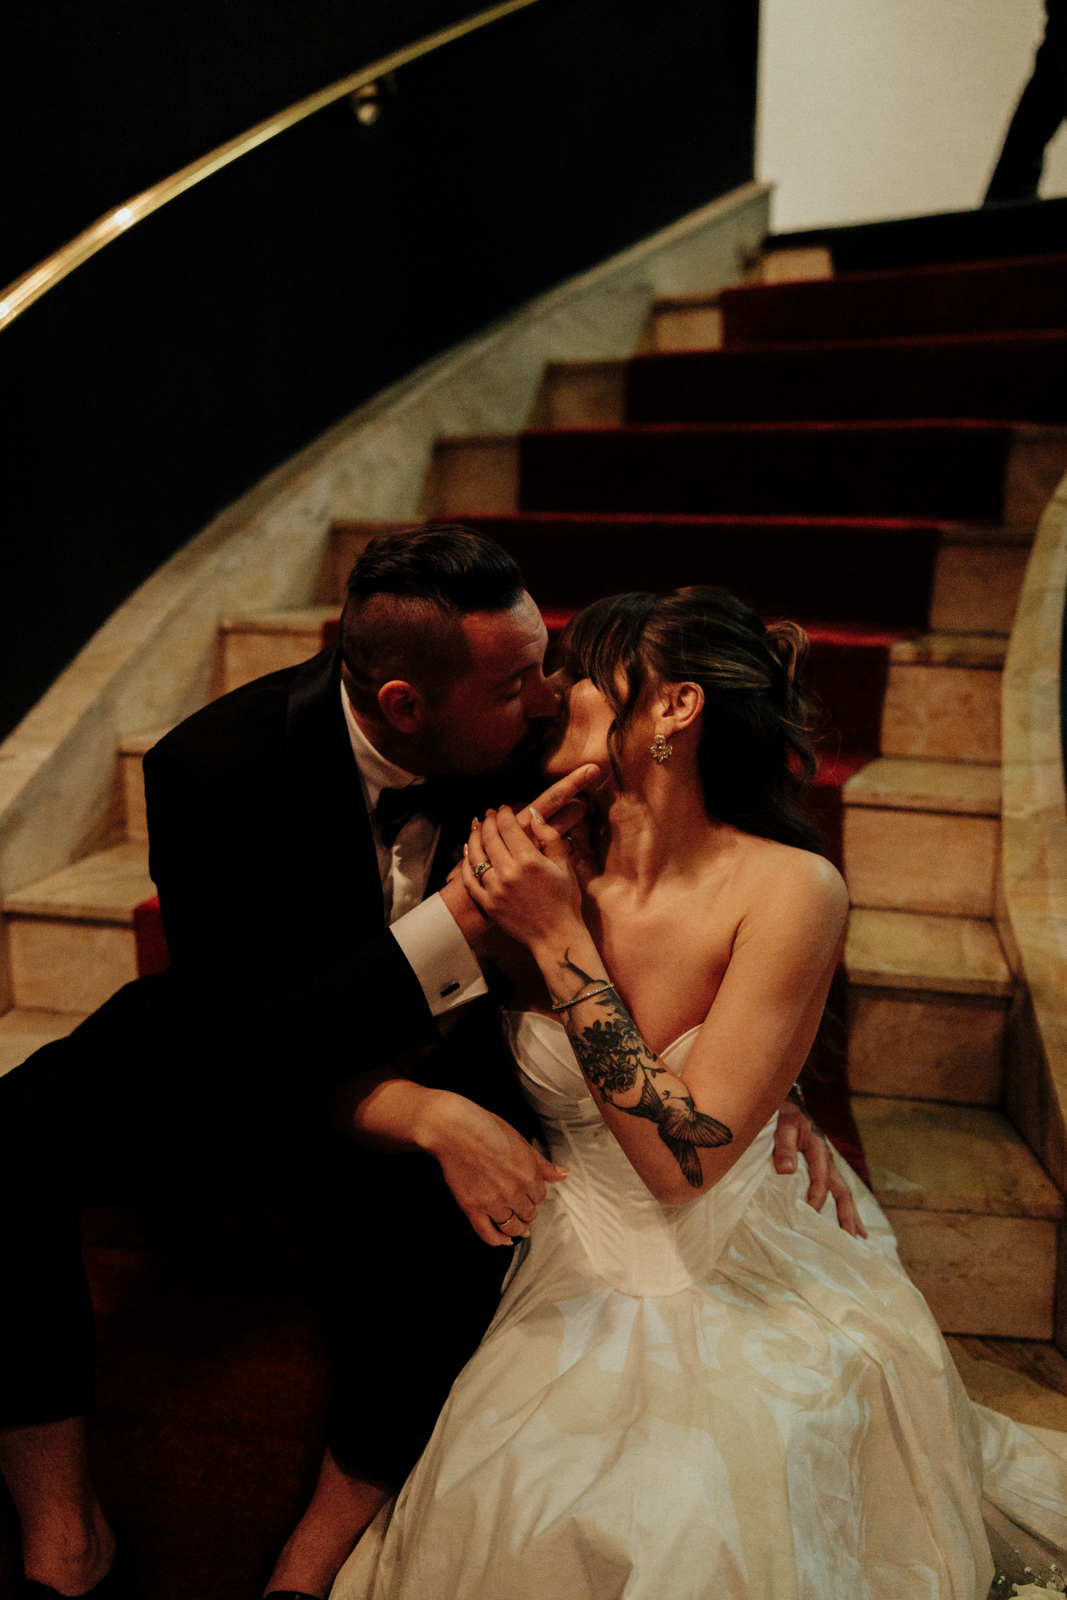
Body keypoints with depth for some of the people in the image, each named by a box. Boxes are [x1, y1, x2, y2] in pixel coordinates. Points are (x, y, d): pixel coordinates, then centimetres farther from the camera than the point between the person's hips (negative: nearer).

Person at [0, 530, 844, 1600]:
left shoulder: (528, 744, -18)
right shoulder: (215, 767, -27)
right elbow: (241, 1048, -30)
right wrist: (467, 911, -41)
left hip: (434, 1060, 2)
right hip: (238, 1064, -1)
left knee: (451, 1235, -30)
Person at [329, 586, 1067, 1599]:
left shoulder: (788, 890, -20)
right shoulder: (532, 876, -10)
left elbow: (682, 1159, -23)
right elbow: (357, 1090, -5)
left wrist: (560, 941, -25)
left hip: (754, 1285, -2)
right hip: (578, 1289, 2)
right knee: (512, 1516, -19)